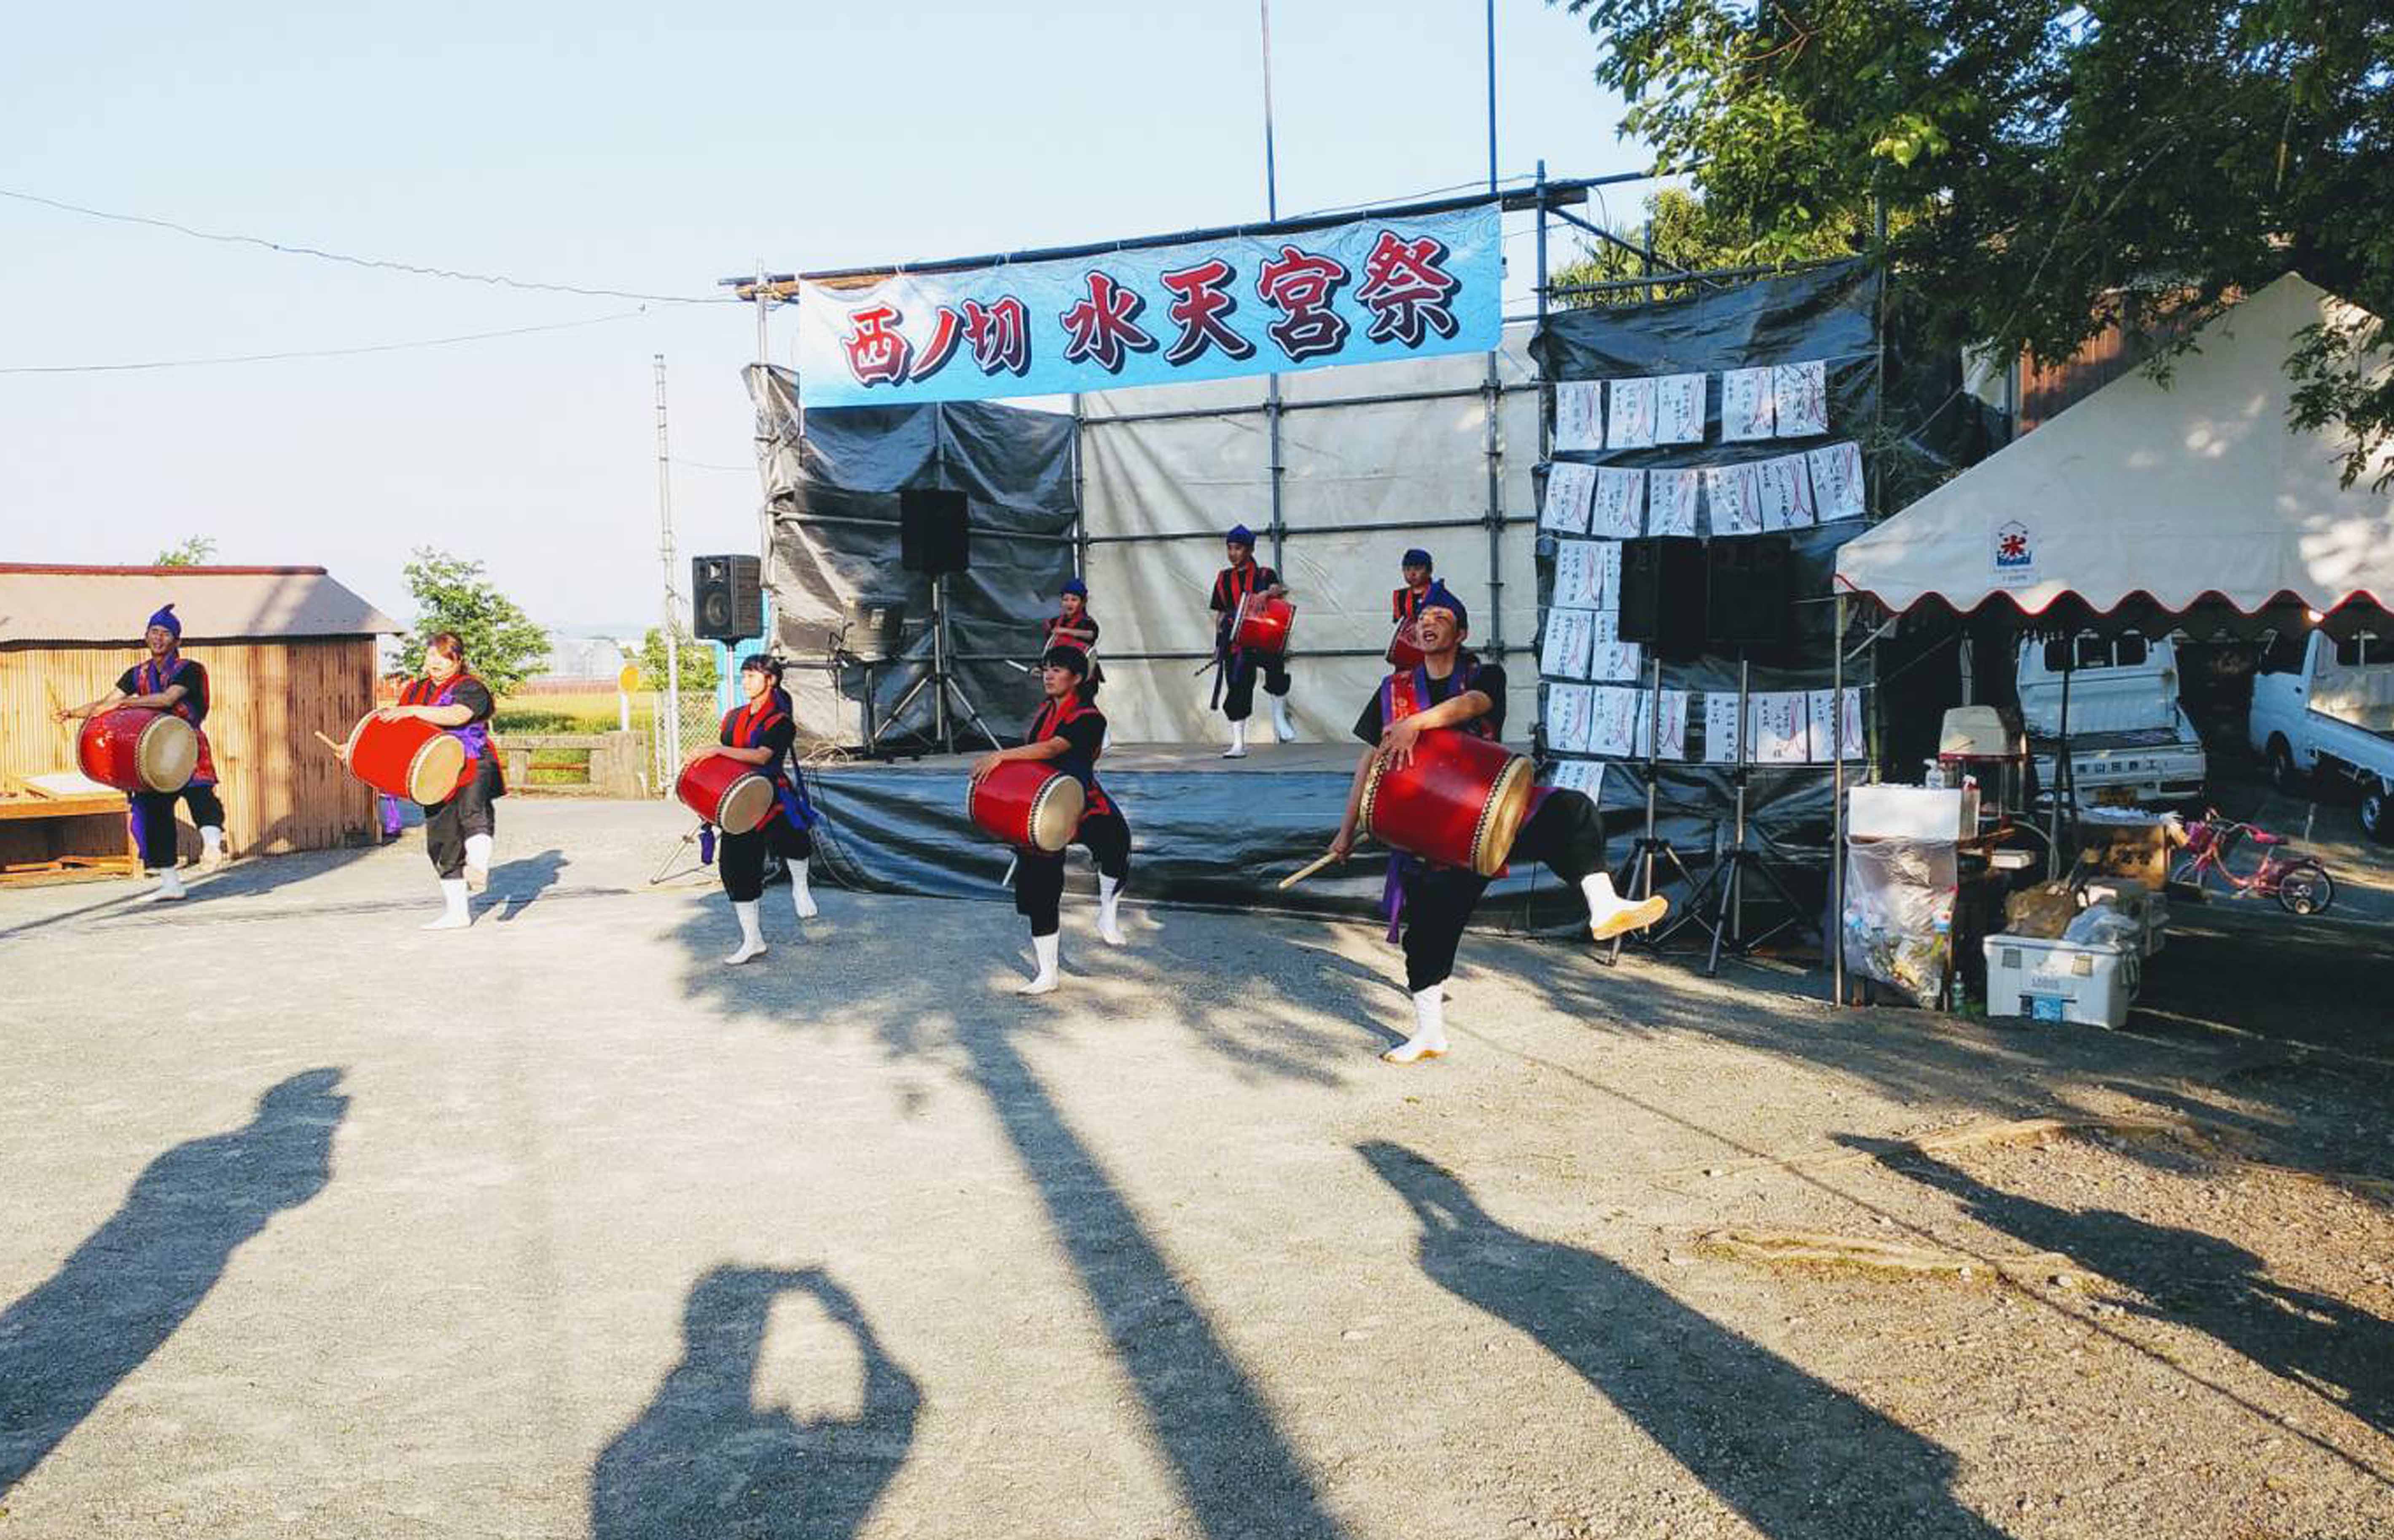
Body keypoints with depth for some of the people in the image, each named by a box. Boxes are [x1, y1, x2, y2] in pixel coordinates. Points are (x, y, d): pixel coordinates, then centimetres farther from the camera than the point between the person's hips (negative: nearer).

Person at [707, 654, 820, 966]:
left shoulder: (781, 722, -5)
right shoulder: (735, 718, 14)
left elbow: (761, 756, -22)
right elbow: (723, 764, 24)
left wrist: (718, 750, -23)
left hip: (772, 796, -6)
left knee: (790, 836, -37)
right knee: (736, 867, 5)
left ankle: (799, 888, -6)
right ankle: (753, 941, 18)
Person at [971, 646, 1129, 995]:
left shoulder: (1089, 718, -14)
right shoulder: (1045, 711, 10)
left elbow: (1052, 748, -28)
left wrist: (1002, 756, -33)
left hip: (1082, 805, -7)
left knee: (1114, 838, -37)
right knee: (1039, 890, 5)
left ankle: (1108, 913, -10)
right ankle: (1046, 975, 17)